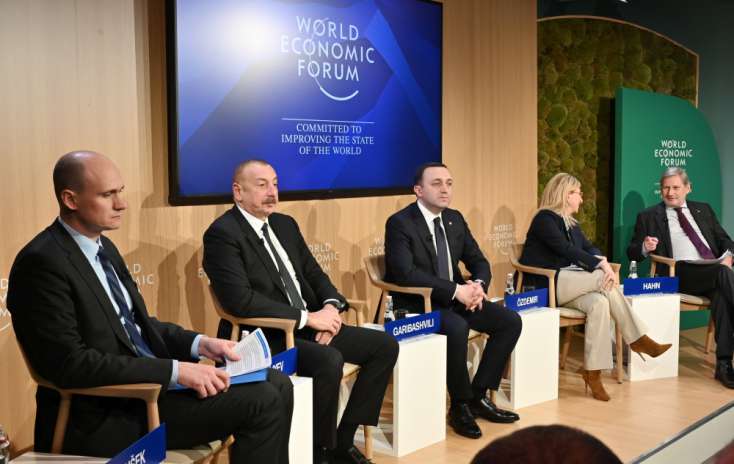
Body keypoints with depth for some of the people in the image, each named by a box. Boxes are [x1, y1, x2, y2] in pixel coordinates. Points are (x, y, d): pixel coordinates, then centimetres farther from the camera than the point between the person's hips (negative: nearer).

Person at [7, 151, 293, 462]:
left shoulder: (103, 246, 11)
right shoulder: (42, 262, -18)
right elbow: (70, 364, -23)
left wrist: (199, 344, 1)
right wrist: (174, 370, -24)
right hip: (105, 413, -9)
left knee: (276, 385, 3)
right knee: (261, 402, -17)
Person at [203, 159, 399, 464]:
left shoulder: (285, 224, 13)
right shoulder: (222, 233, -12)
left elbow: (314, 274, 17)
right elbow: (240, 300, -23)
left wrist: (330, 306, -6)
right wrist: (307, 317, -21)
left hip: (308, 326, 9)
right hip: (263, 336, -8)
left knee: (384, 346, -1)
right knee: (329, 360, -33)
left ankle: (343, 439, 6)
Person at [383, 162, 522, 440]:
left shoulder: (455, 219, 8)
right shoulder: (399, 223, -14)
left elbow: (478, 261, 12)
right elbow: (406, 273, -25)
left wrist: (478, 285, -12)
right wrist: (456, 289, -28)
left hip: (455, 299, 8)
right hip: (416, 304, -7)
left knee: (511, 321, -7)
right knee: (457, 328, -35)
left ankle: (478, 395, 2)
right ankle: (460, 404, -12)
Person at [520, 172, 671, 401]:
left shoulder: (571, 223, 20)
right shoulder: (545, 218, -7)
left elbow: (589, 247, 8)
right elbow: (566, 250, -19)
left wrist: (604, 262, -16)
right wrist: (600, 266, -27)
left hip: (571, 285, 8)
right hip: (548, 285, -8)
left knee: (599, 303, -26)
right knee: (604, 279, -26)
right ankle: (637, 339, -16)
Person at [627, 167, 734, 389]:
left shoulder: (703, 210, 25)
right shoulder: (648, 216, 14)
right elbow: (632, 252, 10)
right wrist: (645, 247, -14)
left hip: (714, 270, 3)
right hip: (681, 272, -3)